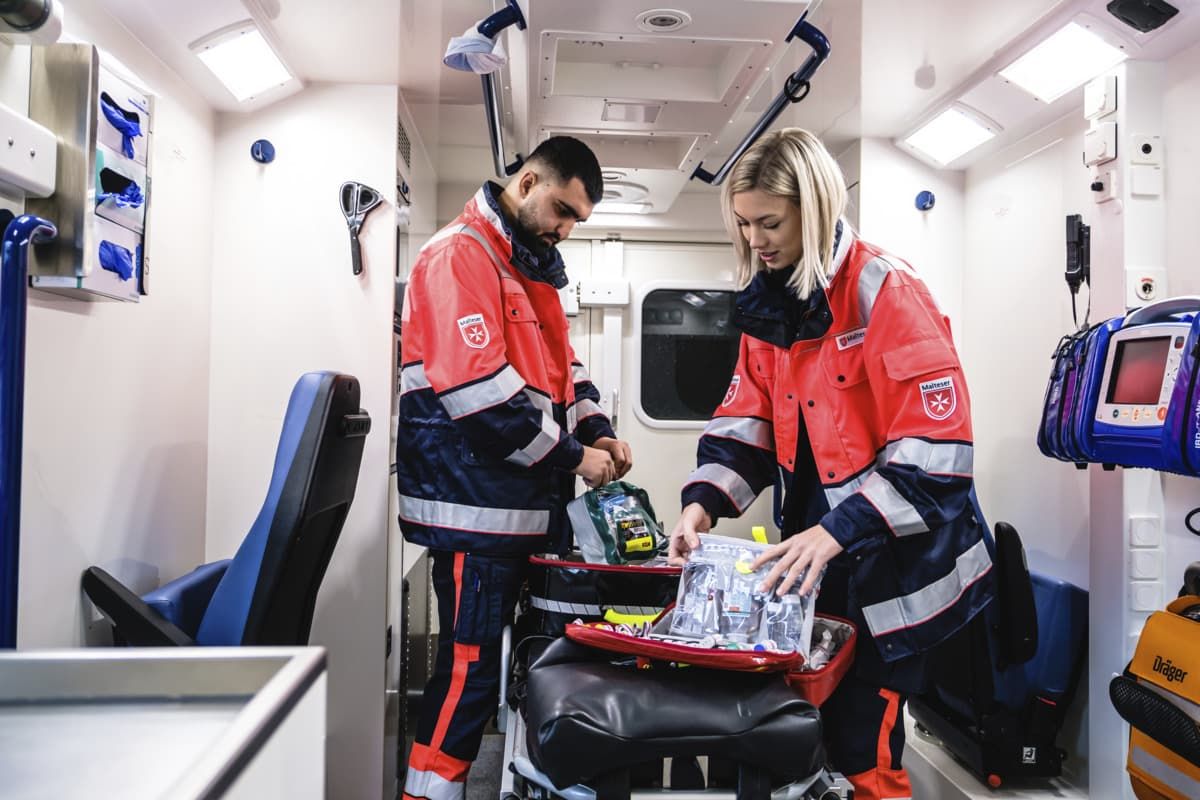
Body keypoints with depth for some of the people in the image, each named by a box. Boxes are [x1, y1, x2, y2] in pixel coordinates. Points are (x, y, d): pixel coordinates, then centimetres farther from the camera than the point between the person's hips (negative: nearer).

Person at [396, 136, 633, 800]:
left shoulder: (531, 267, 19)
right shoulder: (460, 255, -11)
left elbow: (560, 366, 24)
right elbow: (479, 388, -21)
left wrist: (596, 431, 6)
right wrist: (571, 457, -13)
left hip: (527, 503, 9)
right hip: (476, 503, -9)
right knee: (470, 669, -3)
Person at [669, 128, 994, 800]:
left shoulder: (885, 291, -17)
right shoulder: (766, 304, 5)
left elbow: (936, 441, -22)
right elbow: (747, 419, 6)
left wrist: (839, 531, -27)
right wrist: (704, 503, -10)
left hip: (896, 563, -6)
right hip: (815, 554, 6)